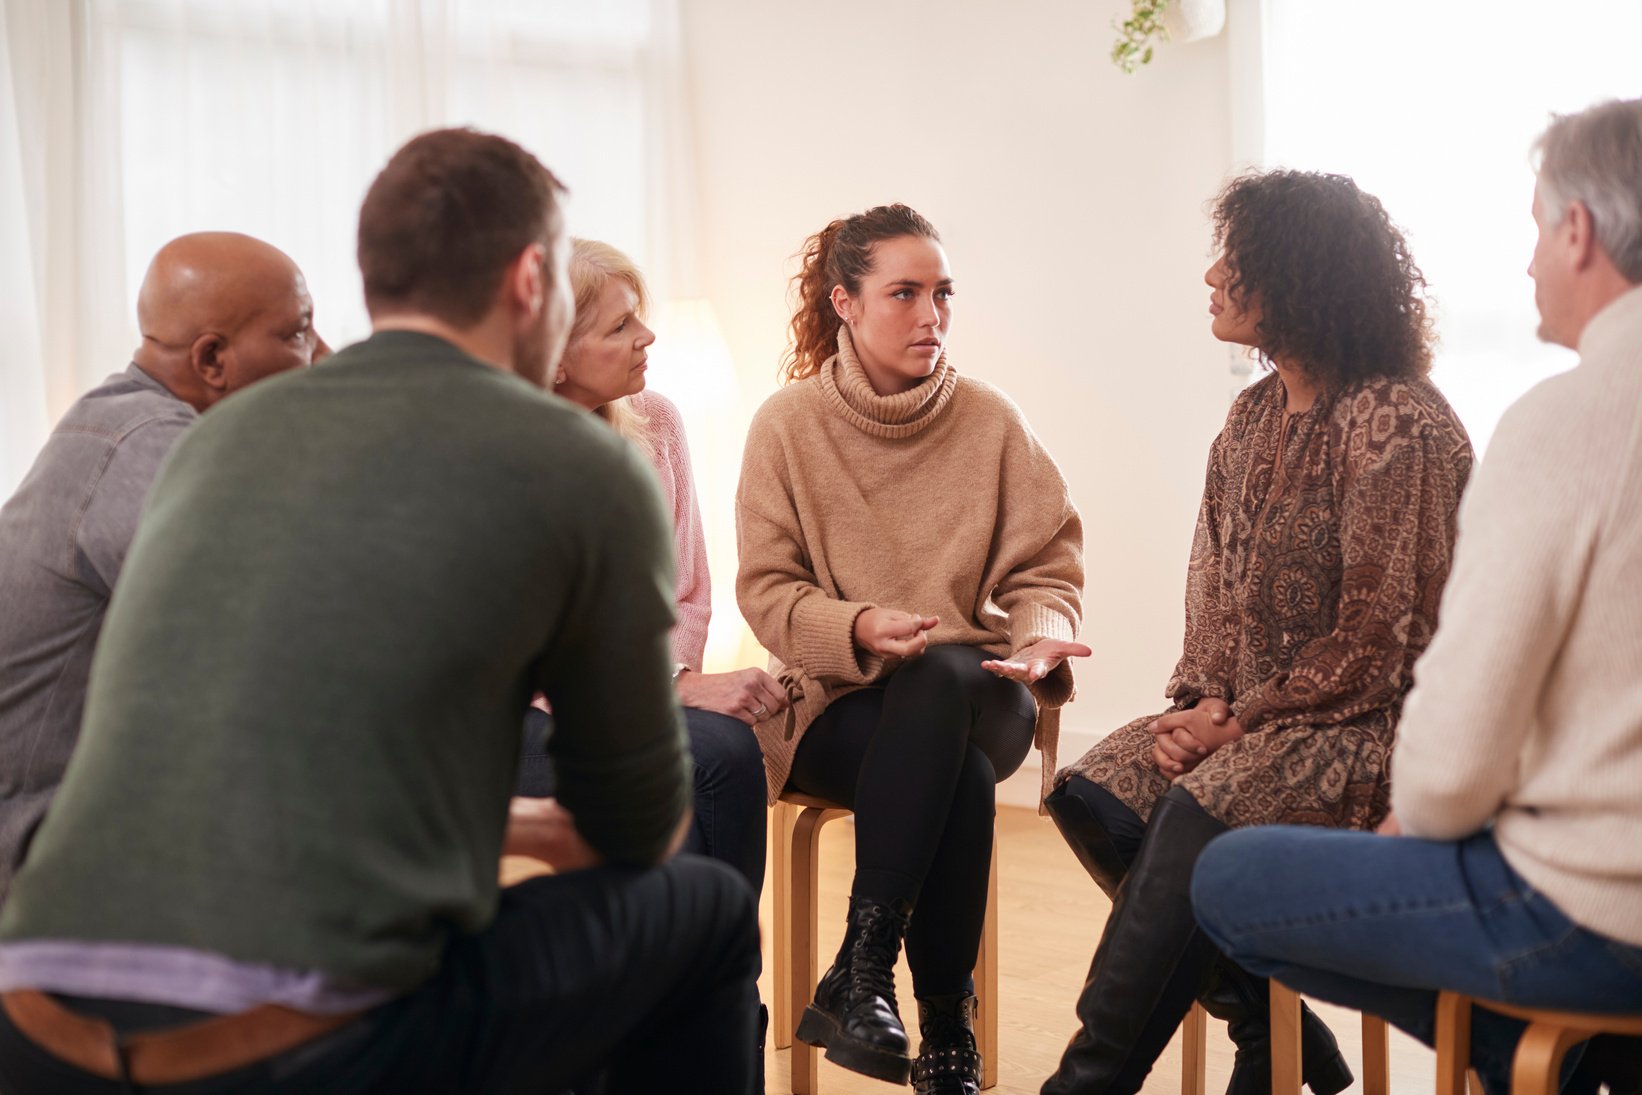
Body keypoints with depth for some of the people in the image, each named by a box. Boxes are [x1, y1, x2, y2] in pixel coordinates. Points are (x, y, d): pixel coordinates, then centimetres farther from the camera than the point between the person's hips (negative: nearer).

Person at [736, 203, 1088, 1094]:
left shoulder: (990, 421, 3)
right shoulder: (788, 425, -1)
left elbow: (1044, 570, 4)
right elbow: (767, 590, -3)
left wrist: (1043, 636, -19)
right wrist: (858, 628, -23)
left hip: (974, 693, 1)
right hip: (834, 699, -1)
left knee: (940, 675, -36)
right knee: (960, 775, -34)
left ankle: (861, 972, -31)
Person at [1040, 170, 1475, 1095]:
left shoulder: (1398, 424, -14)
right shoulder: (1255, 415, 12)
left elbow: (1375, 638, -15)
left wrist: (1241, 719, -14)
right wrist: (1203, 701, -4)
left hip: (1367, 717, -8)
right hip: (1251, 710, 8)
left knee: (1200, 812, -30)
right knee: (1094, 794, -12)